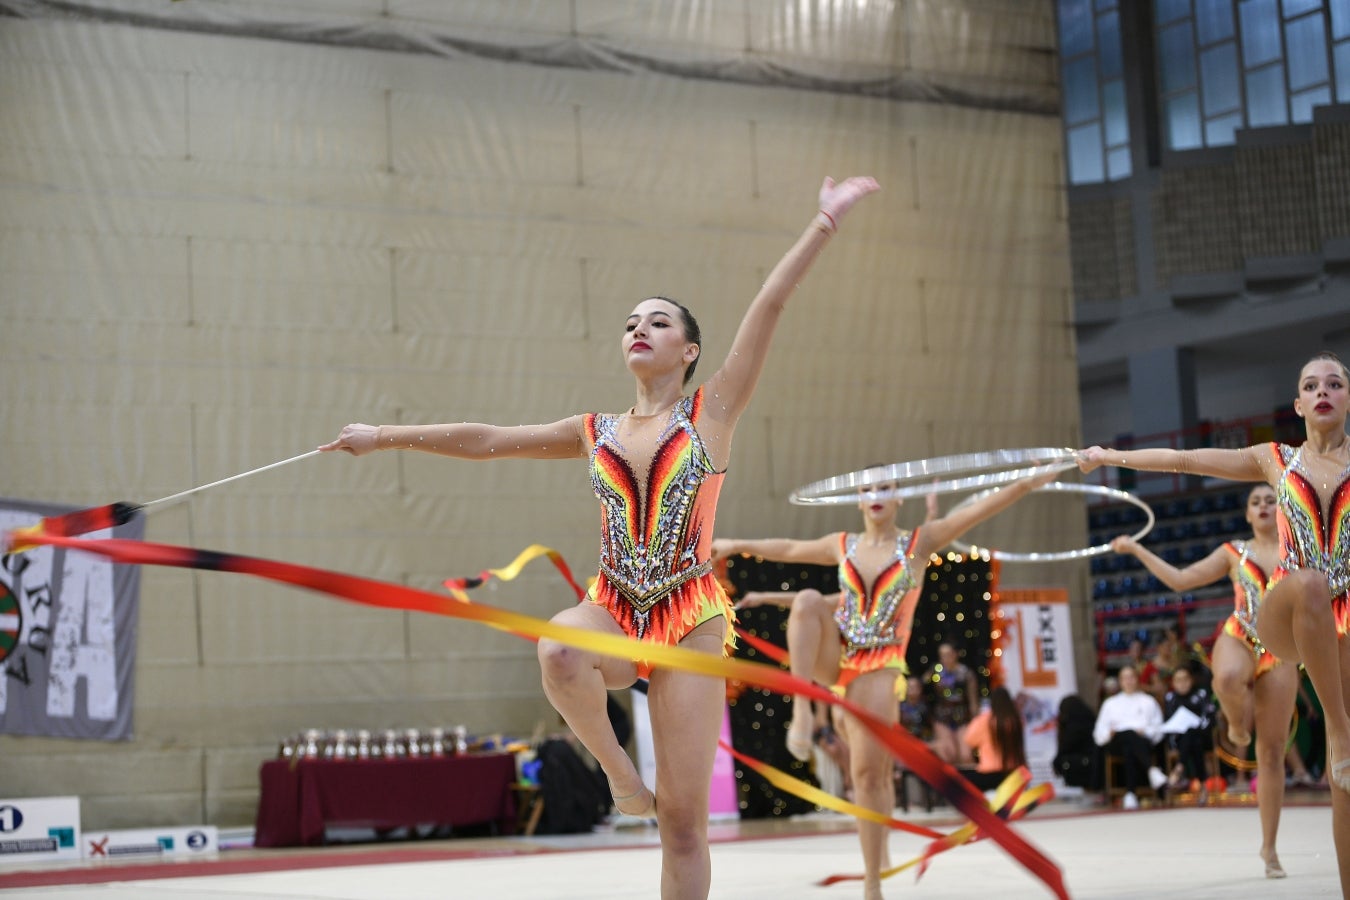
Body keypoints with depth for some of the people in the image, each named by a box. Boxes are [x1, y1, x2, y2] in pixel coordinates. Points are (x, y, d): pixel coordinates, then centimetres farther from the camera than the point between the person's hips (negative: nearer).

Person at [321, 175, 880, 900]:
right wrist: (383, 437, 18)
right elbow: (487, 441, 18)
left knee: (684, 821, -6)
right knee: (559, 649, -37)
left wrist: (825, 221, -6)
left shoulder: (714, 410, 5)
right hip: (613, 610, 2)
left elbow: (770, 303, -1)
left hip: (689, 618, -2)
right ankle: (620, 775, -12)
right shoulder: (595, 433, 14)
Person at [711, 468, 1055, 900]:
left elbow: (980, 509, -6)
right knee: (807, 600, -29)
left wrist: (1034, 480, -15)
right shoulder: (844, 545, 11)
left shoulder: (919, 542, 2)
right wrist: (737, 545, 35)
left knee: (870, 772, -7)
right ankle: (801, 710, -33)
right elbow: (790, 549, 27)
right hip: (833, 657, 3)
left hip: (878, 667, -3)